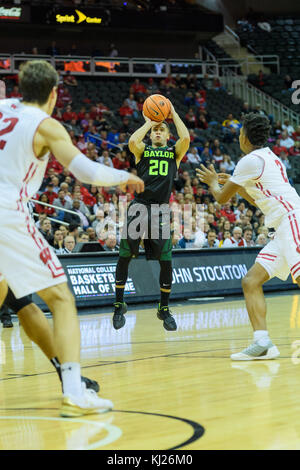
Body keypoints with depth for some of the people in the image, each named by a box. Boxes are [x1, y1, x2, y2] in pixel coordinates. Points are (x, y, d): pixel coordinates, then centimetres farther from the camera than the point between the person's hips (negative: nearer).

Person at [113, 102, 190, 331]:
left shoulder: (174, 153, 15)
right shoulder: (142, 150, 13)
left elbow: (186, 138, -6)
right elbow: (132, 141, -10)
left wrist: (173, 114, 3)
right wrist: (148, 122, 1)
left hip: (161, 210, 0)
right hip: (139, 206, 0)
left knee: (166, 261, -2)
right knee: (124, 256, -3)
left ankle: (164, 309, 13)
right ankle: (119, 305, 10)